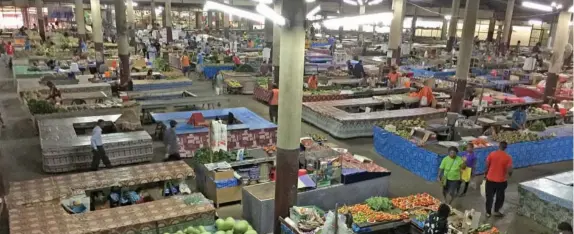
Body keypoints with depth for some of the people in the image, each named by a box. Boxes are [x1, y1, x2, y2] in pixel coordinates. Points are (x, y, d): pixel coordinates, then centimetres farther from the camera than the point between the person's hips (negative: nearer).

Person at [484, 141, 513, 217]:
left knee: (489, 196, 13)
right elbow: (509, 171, -15)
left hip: (490, 179, 1)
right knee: (500, 197, 20)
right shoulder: (508, 157, -11)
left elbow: (487, 166, -3)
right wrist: (508, 175, 8)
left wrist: (485, 174, 13)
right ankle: (496, 211, 28)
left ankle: (488, 212, 19)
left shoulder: (492, 154, -7)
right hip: (501, 181, -1)